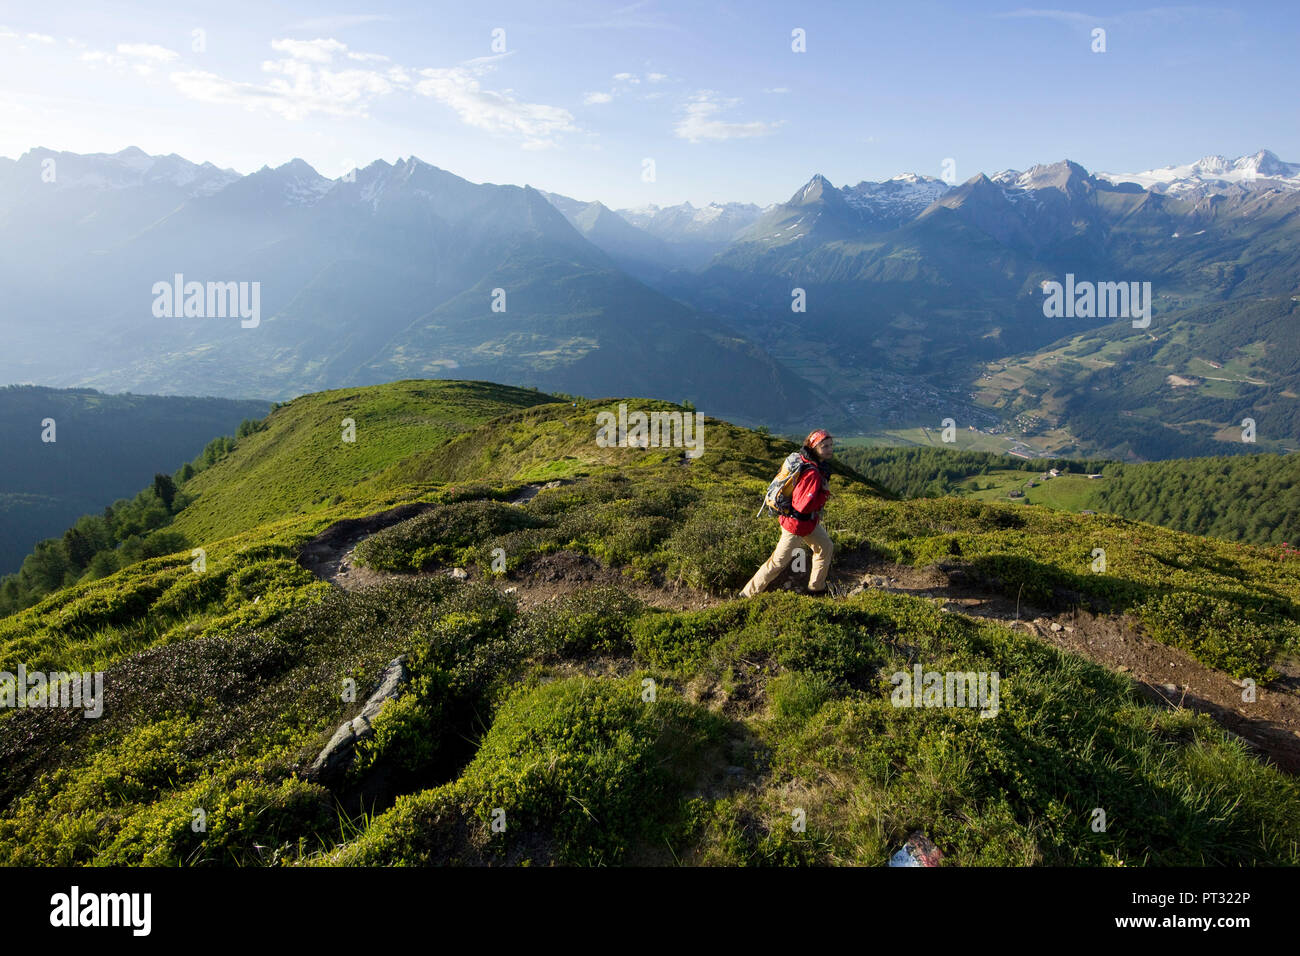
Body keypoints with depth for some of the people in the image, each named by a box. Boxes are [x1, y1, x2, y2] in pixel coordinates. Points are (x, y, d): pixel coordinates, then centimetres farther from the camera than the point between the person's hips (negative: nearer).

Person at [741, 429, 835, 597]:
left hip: (810, 521, 10)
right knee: (778, 562, 1)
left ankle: (816, 588, 42)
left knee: (826, 548, 23)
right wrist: (825, 495, -22)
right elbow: (803, 506, -35)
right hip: (796, 524, -10)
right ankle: (748, 594, 14)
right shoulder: (812, 473, -32)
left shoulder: (820, 466, -1)